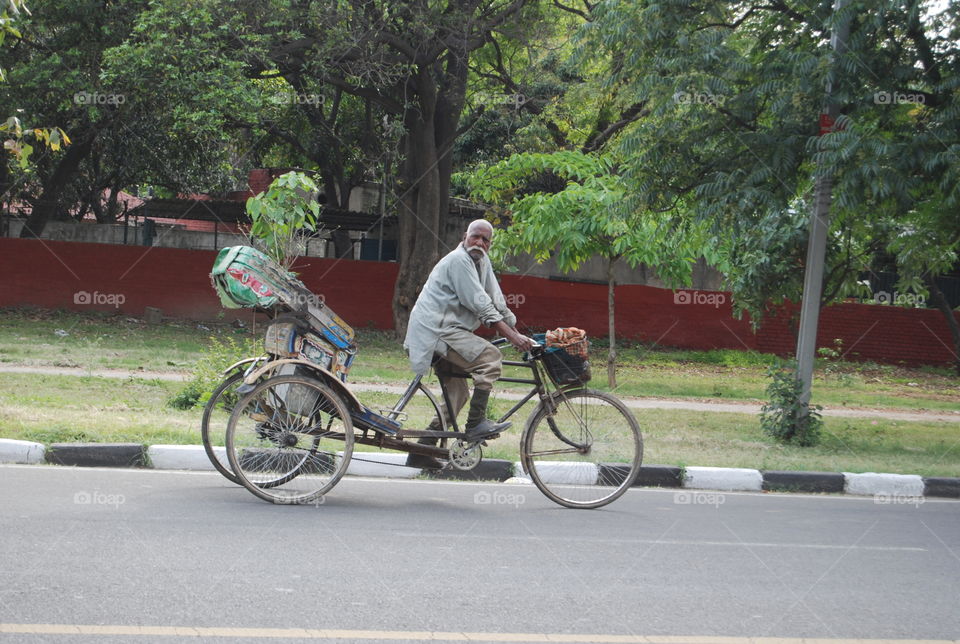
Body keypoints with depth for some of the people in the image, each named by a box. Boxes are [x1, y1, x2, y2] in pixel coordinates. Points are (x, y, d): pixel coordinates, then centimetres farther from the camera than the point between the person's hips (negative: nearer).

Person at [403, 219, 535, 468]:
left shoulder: (482, 262, 14)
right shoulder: (458, 260, -15)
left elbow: (497, 302, 15)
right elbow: (480, 305, -20)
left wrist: (518, 335, 9)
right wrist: (512, 336, -21)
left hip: (446, 330, 10)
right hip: (435, 330, -10)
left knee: (457, 391, 12)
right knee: (489, 355, -23)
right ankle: (476, 422, -21)